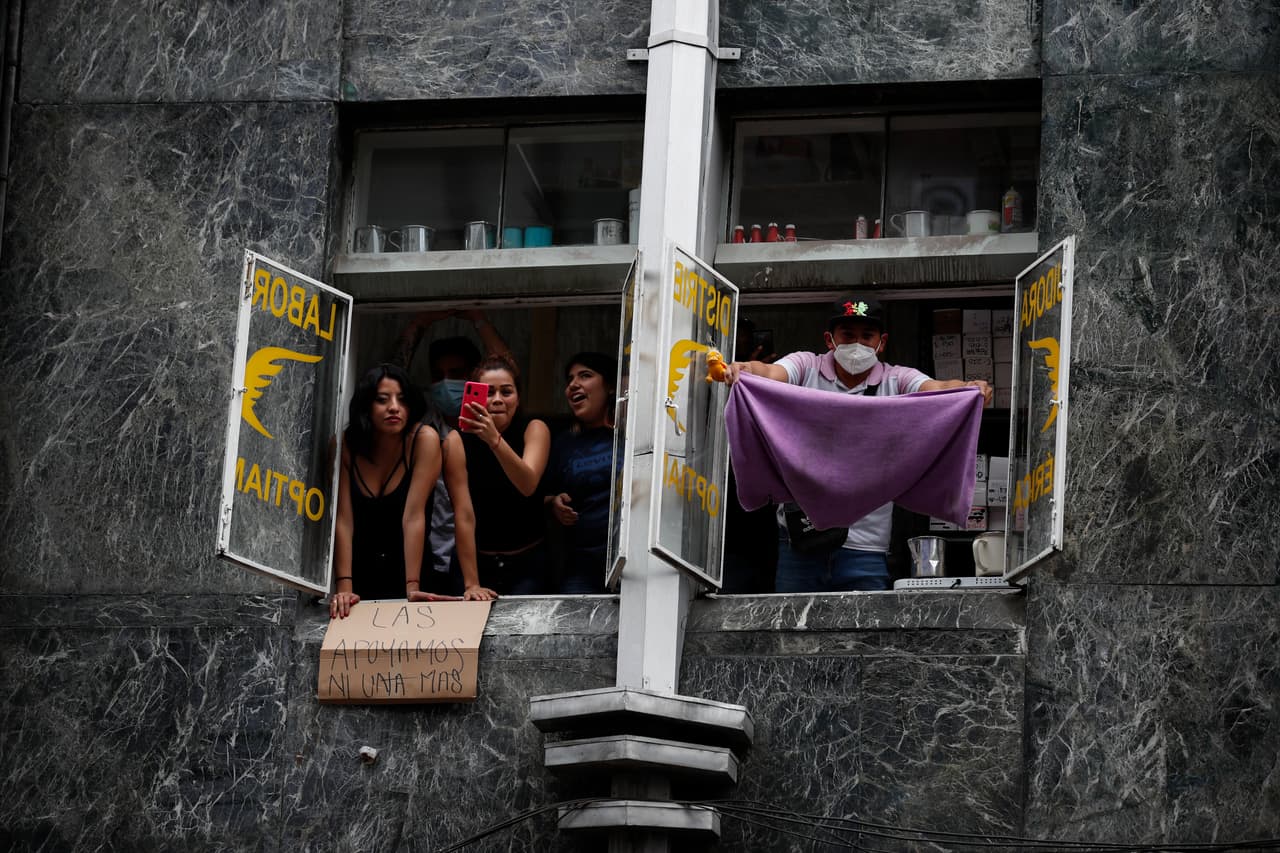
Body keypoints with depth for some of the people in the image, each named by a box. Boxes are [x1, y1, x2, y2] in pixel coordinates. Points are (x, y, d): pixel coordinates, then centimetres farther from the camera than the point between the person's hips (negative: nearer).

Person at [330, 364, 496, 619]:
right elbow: (343, 520, -11)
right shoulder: (345, 445, -6)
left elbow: (413, 516, -18)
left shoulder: (424, 440, -12)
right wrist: (344, 588, -20)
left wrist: (413, 588, -23)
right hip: (363, 580, 1)